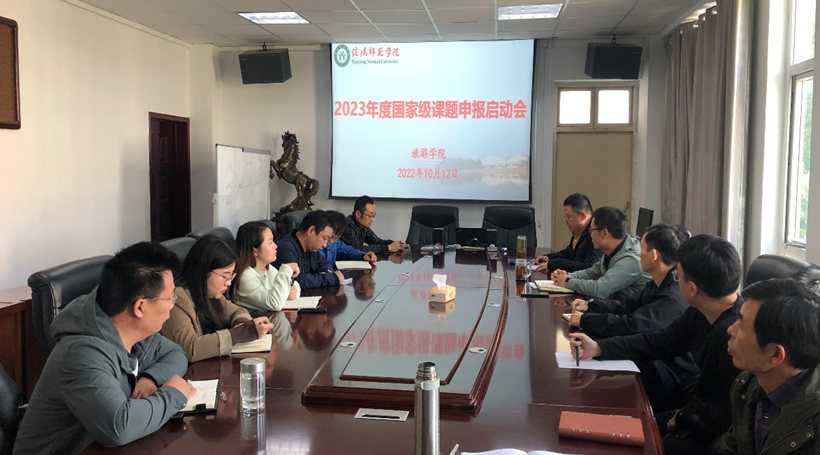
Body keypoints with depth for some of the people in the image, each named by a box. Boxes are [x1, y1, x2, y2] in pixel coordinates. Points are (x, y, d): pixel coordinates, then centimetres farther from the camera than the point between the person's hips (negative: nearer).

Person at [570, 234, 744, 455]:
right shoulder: (699, 314, -1)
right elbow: (659, 342, 11)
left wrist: (686, 415, -13)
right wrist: (598, 348, 3)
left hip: (722, 435, -8)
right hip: (700, 413, 8)